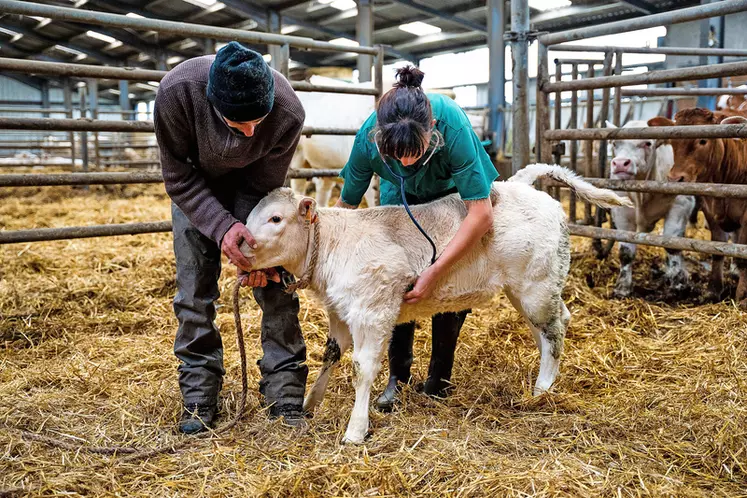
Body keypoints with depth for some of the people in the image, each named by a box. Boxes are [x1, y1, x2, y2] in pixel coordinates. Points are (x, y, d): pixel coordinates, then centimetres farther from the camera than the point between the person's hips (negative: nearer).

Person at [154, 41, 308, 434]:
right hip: (196, 182, 0)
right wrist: (222, 226, -38)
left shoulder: (288, 113, -36)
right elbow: (179, 177, -24)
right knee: (194, 287, -5)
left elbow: (264, 187, -19)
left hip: (251, 182, 0)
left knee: (274, 283, -8)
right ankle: (199, 396, 8)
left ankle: (285, 395, 1)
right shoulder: (177, 92, -38)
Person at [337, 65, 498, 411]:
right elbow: (346, 204, -18)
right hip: (402, 195, 2)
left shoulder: (453, 126, -43)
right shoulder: (369, 137, -35)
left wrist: (434, 272, -43)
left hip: (455, 191, -1)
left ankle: (439, 377, 13)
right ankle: (397, 375, 7)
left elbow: (481, 214, -42)